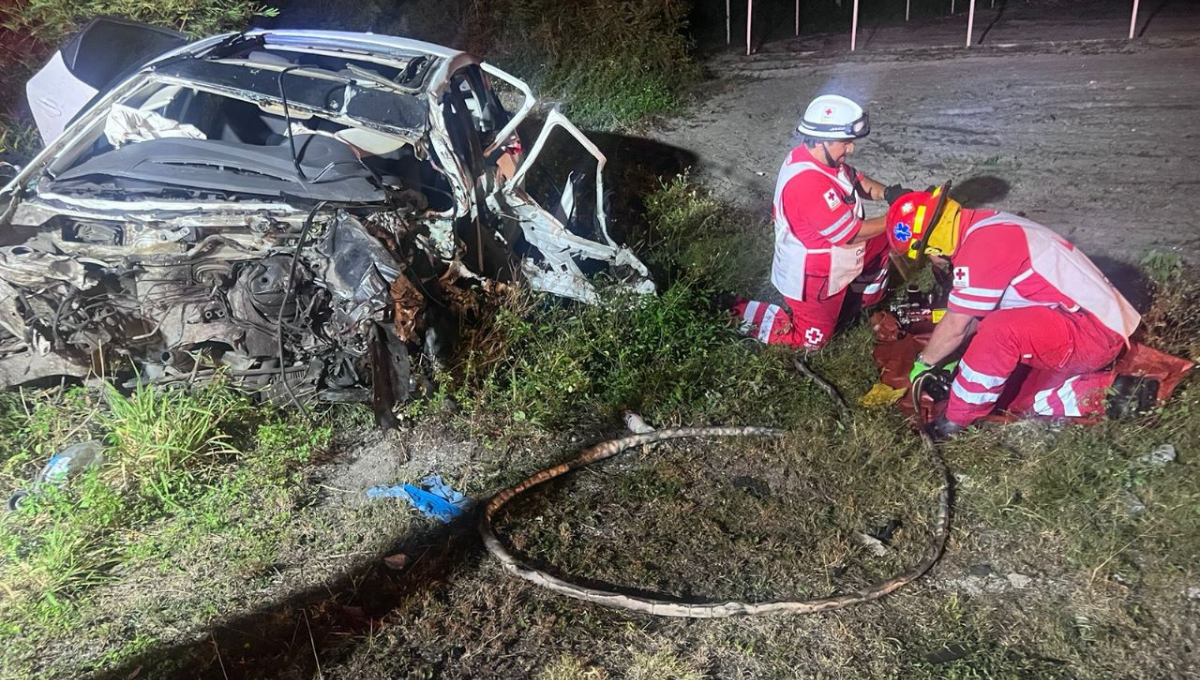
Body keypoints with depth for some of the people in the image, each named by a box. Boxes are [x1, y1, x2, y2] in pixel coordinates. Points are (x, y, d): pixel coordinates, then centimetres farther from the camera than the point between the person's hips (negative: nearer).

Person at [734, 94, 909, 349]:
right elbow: (850, 235, -31)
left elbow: (856, 181, 8)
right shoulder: (809, 183, -38)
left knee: (885, 241, 17)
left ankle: (862, 299, 34)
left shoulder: (817, 157, -8)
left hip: (827, 258, 9)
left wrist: (887, 192, -10)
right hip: (811, 277, -9)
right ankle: (743, 315, 13)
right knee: (812, 338, 9)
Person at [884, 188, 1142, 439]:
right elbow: (977, 315, 16)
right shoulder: (986, 226, 8)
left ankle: (954, 423, -16)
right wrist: (949, 361, 16)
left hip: (1095, 331, -10)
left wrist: (924, 362, 0)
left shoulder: (982, 244, -23)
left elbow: (955, 327, -16)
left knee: (998, 332, -31)